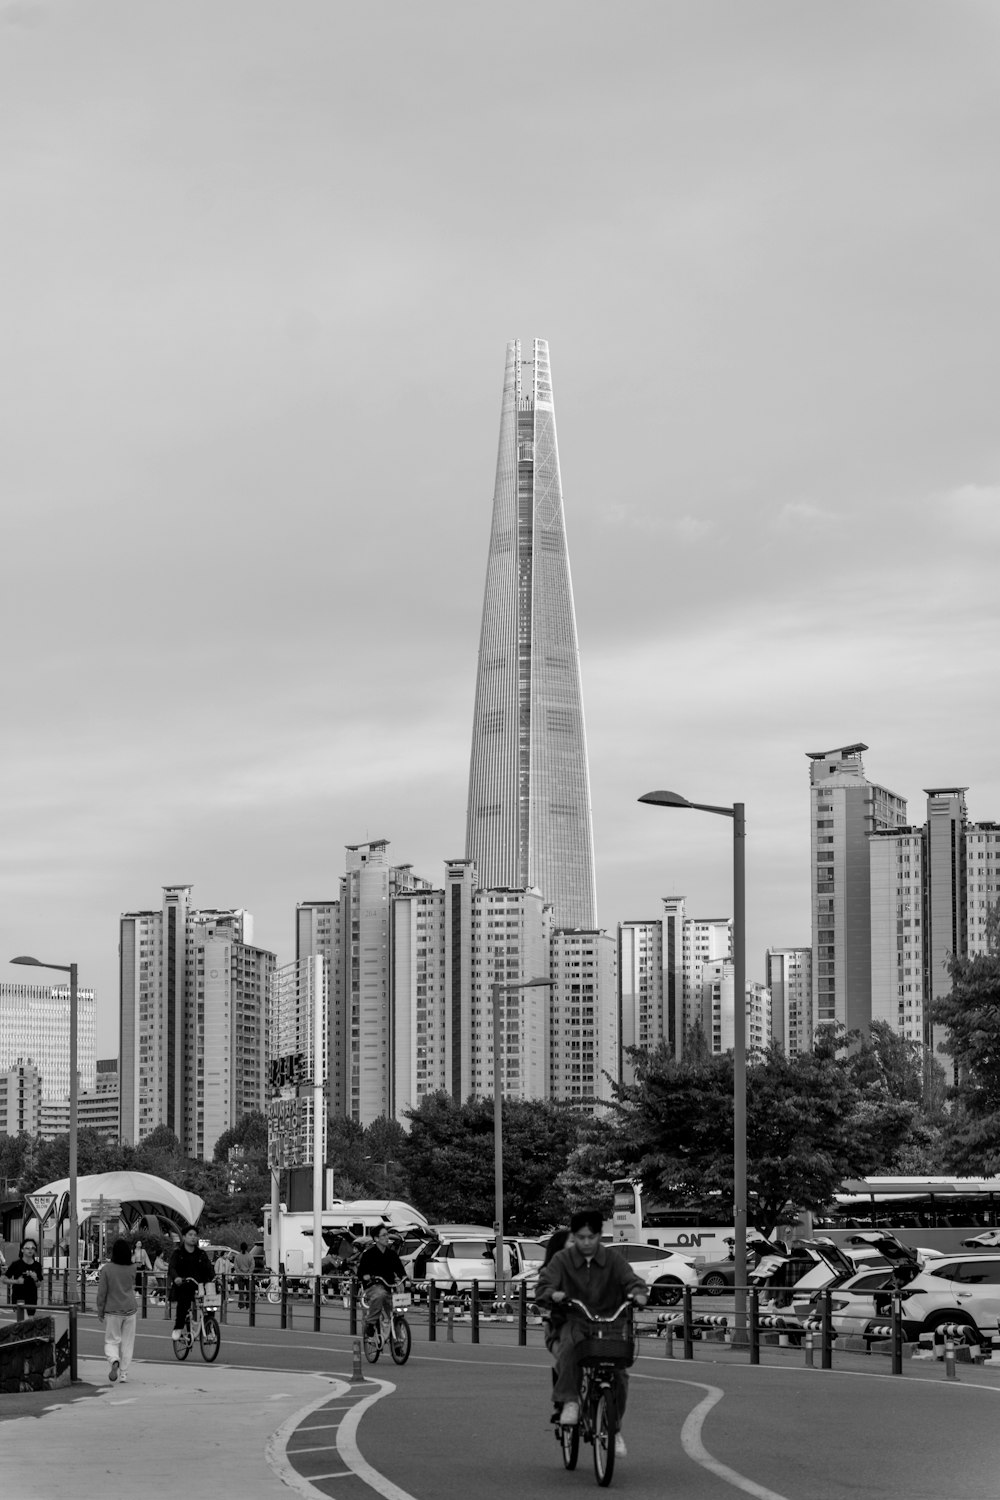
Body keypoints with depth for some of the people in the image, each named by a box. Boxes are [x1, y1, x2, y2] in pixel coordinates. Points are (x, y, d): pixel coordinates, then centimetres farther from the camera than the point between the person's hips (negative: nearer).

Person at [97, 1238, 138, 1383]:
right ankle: (123, 1373, 11)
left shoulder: (106, 1269, -10)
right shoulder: (131, 1269, -4)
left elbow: (102, 1292, -7)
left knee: (111, 1341, 6)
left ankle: (114, 1360, -23)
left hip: (112, 1311, -2)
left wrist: (100, 1311, 3)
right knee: (127, 1342, 10)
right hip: (129, 1310, 2)